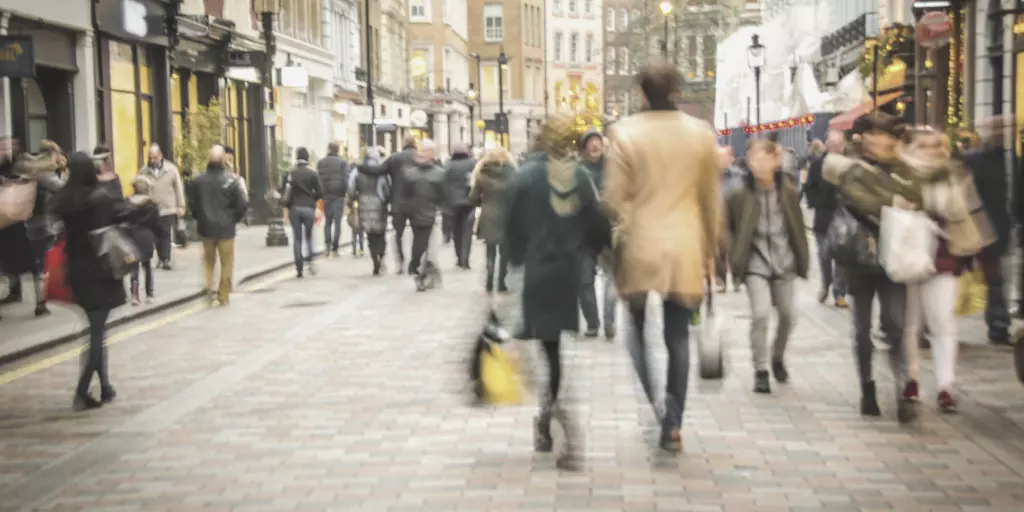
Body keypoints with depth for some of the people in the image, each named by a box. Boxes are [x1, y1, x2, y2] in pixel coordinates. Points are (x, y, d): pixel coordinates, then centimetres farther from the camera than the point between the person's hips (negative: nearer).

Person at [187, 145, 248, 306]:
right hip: (226, 228, -3)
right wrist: (234, 219, 4)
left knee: (209, 260, 20)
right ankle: (223, 296, 12)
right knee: (226, 263, 8)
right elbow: (242, 203, -13)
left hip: (206, 227, 3)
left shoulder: (198, 180, -5)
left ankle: (210, 286, 4)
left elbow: (192, 203, 0)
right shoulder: (231, 180, -14)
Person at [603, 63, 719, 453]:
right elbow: (711, 199, 7)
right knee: (678, 336, 7)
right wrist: (710, 250, 16)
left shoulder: (625, 132, -6)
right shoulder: (701, 133, 2)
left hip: (640, 248, -2)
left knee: (639, 329, 12)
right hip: (685, 249, 2)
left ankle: (651, 405, -6)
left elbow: (613, 197, -8)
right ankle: (672, 424, 7)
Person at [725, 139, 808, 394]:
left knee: (788, 315, 10)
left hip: (784, 262, 3)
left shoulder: (789, 192, -3)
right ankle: (760, 371, -2)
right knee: (761, 313, -16)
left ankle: (778, 358, 37)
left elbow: (798, 227, 6)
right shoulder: (740, 195, -11)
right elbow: (726, 227, -2)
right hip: (756, 264, -3)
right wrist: (734, 255, -9)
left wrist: (802, 259, 8)